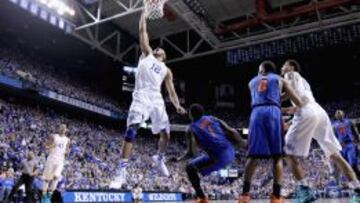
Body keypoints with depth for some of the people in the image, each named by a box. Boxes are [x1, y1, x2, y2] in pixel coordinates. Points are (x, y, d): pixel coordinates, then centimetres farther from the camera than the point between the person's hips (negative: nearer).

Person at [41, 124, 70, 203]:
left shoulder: (67, 140, 10)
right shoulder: (53, 136, 1)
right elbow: (46, 146, 0)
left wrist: (67, 151, -4)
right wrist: (52, 145, -19)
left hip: (60, 160, 2)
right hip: (51, 158, -2)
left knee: (56, 176, -17)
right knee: (47, 178, 3)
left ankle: (49, 194, -3)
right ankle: (44, 195, 16)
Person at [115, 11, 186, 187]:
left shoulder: (166, 70, 23)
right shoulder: (147, 54, 20)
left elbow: (171, 92, 15)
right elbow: (143, 32, 18)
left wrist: (177, 106, -1)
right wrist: (144, 14, 26)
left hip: (156, 100, 4)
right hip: (141, 97, -3)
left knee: (165, 134, 4)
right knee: (131, 130, -19)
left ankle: (159, 158, 35)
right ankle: (122, 171, -19)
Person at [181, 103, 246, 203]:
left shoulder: (191, 129, 1)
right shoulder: (212, 118, 13)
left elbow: (191, 153, -7)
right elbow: (232, 131, 7)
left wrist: (179, 159, 10)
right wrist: (242, 142, 21)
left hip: (218, 158, -6)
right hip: (231, 153, 6)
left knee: (190, 168, 5)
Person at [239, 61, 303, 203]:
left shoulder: (252, 82, 31)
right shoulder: (279, 79, 24)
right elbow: (296, 100, 15)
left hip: (256, 113, 2)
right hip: (273, 112, -1)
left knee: (253, 155, 5)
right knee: (277, 156, 5)